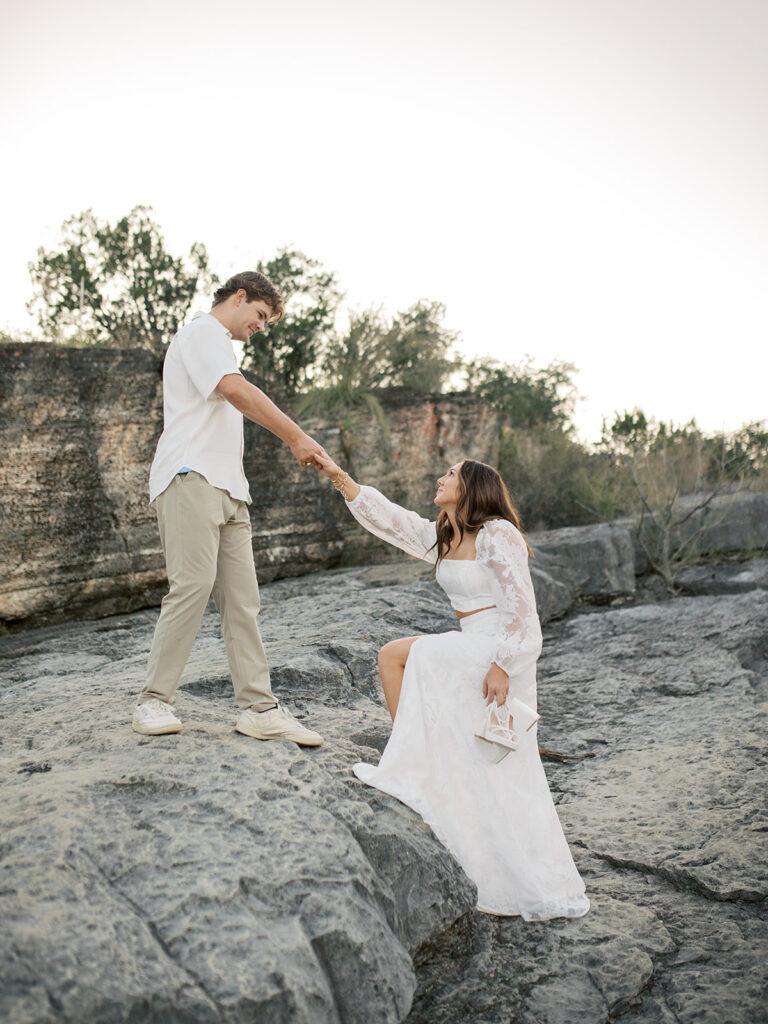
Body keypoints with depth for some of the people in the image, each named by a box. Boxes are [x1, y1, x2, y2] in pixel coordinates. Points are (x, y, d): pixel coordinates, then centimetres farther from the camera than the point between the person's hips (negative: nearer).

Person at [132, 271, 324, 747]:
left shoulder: (218, 344, 32)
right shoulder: (202, 333, 0)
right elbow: (237, 390, -17)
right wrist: (297, 437, -17)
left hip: (226, 487, 10)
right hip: (192, 478, -9)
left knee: (241, 596, 1)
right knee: (193, 584, -15)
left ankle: (259, 707, -1)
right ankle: (154, 701, -6)